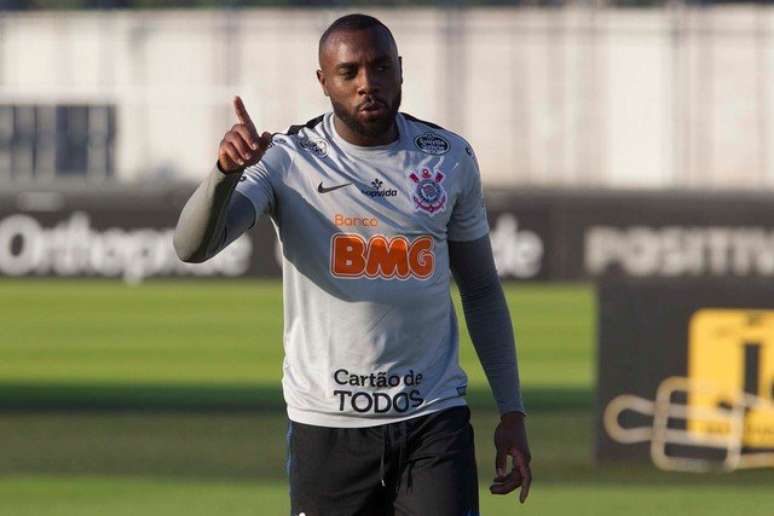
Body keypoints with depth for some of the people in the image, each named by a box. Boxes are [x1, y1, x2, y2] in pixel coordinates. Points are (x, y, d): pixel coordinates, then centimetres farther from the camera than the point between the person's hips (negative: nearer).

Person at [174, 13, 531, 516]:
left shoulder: (450, 158, 6)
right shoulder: (289, 159, -3)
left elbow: (482, 290, 14)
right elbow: (192, 246, -16)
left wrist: (512, 411, 9)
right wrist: (226, 171, -37)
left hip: (434, 418, 1)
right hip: (327, 420, -1)